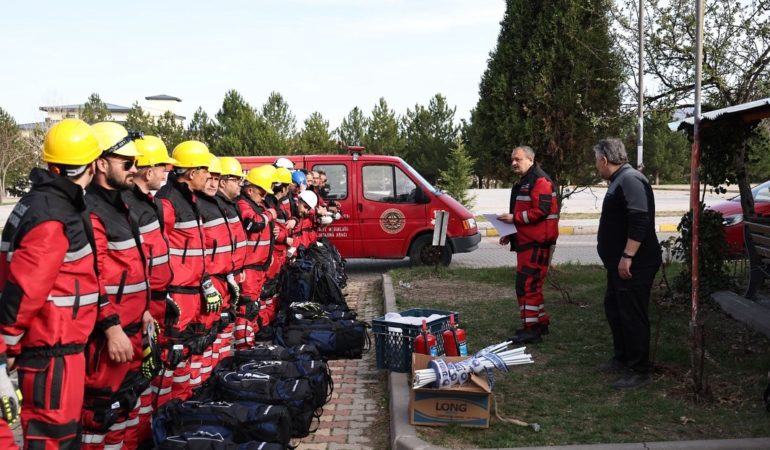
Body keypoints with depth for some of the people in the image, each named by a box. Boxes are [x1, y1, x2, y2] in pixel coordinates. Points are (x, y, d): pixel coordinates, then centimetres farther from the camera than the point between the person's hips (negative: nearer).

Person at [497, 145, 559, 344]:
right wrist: (511, 235, 19)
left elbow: (541, 211, -22)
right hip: (526, 241, 11)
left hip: (537, 243, -11)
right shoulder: (522, 183, 20)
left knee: (527, 284, -12)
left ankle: (531, 329, -8)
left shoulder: (540, 181, -12)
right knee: (532, 284, 16)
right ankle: (541, 322, 26)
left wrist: (514, 218, -19)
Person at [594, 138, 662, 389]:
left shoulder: (630, 179, -18)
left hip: (634, 265, -11)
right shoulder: (619, 180, 16)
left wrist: (627, 257, -28)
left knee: (632, 316, -3)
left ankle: (639, 372, 6)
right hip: (619, 263, 11)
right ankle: (622, 358, 32)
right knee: (614, 309, 19)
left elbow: (640, 221, -27)